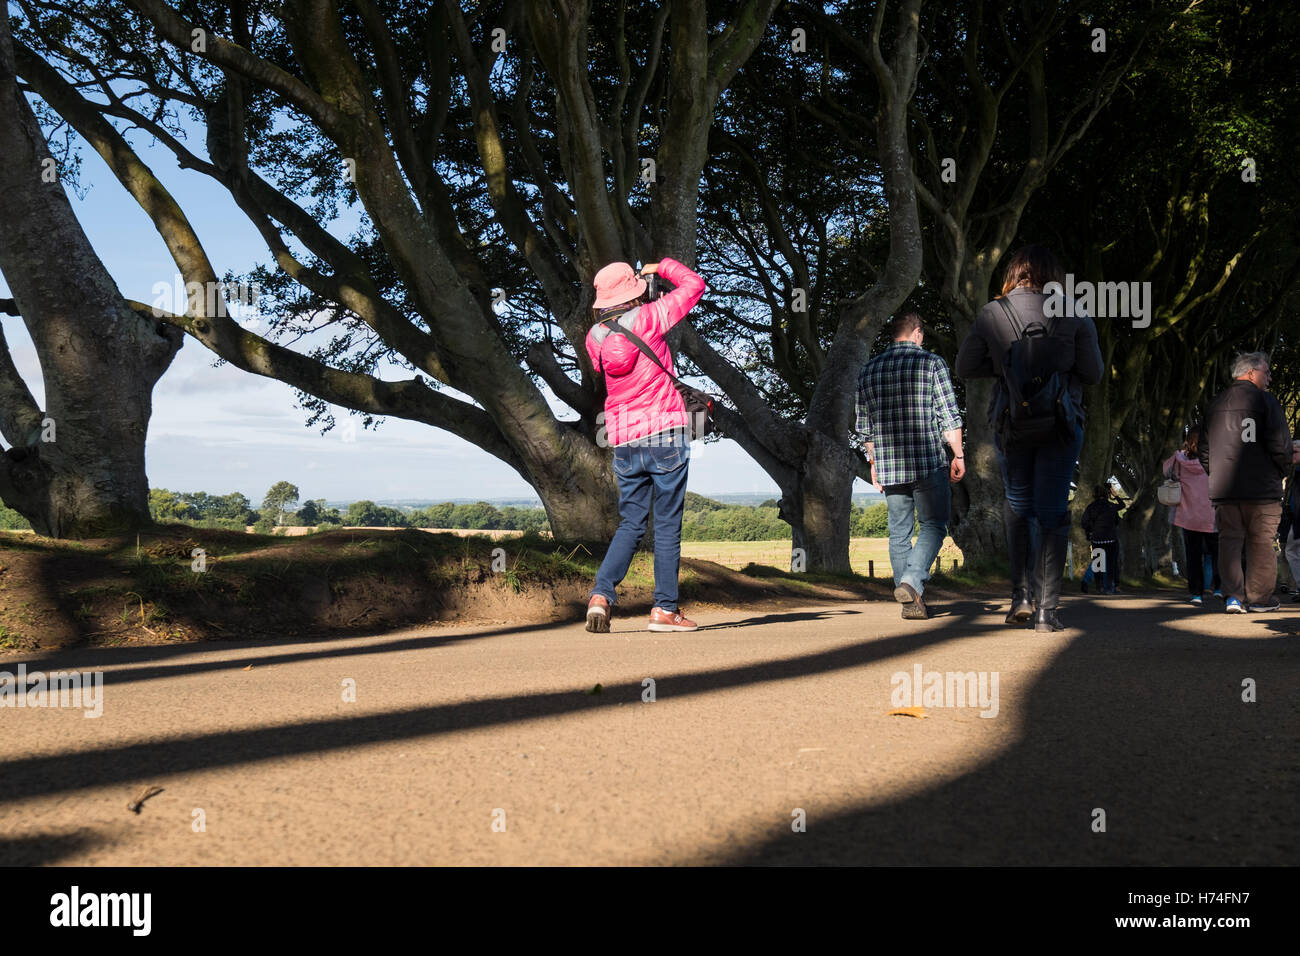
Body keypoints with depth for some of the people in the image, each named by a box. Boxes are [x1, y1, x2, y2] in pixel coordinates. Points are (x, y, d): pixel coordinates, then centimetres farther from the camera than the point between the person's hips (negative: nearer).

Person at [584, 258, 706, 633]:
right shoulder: (646, 318, -8)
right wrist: (662, 267, 18)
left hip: (624, 441, 5)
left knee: (630, 524, 13)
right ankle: (665, 609, 4)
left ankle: (601, 594, -4)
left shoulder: (595, 337, 5)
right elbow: (694, 285, 2)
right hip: (665, 433, -5)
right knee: (667, 525, 2)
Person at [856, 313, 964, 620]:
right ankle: (911, 583, -15)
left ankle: (911, 603, 10)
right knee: (933, 525, 4)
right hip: (929, 462, -4)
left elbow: (864, 425, 15)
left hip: (889, 466, 4)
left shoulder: (869, 370, 11)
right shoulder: (931, 363, -2)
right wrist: (958, 455, -1)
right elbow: (949, 416, -7)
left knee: (899, 532, 9)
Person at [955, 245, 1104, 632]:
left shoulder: (992, 314, -1)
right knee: (1052, 513, 4)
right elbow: (1093, 373, 0)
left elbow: (964, 367, 2)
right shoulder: (1074, 314, -3)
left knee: (1018, 506, 19)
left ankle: (1022, 595, 12)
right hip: (1061, 424, -1)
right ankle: (1047, 609, 1)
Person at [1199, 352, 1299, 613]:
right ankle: (1259, 598, 8)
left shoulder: (1215, 405, 14)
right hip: (1261, 488, -5)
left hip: (1223, 488, 5)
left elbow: (1204, 450, 17)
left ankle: (1233, 595, 0)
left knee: (1230, 540, 6)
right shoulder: (1264, 400, -6)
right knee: (1261, 543, 3)